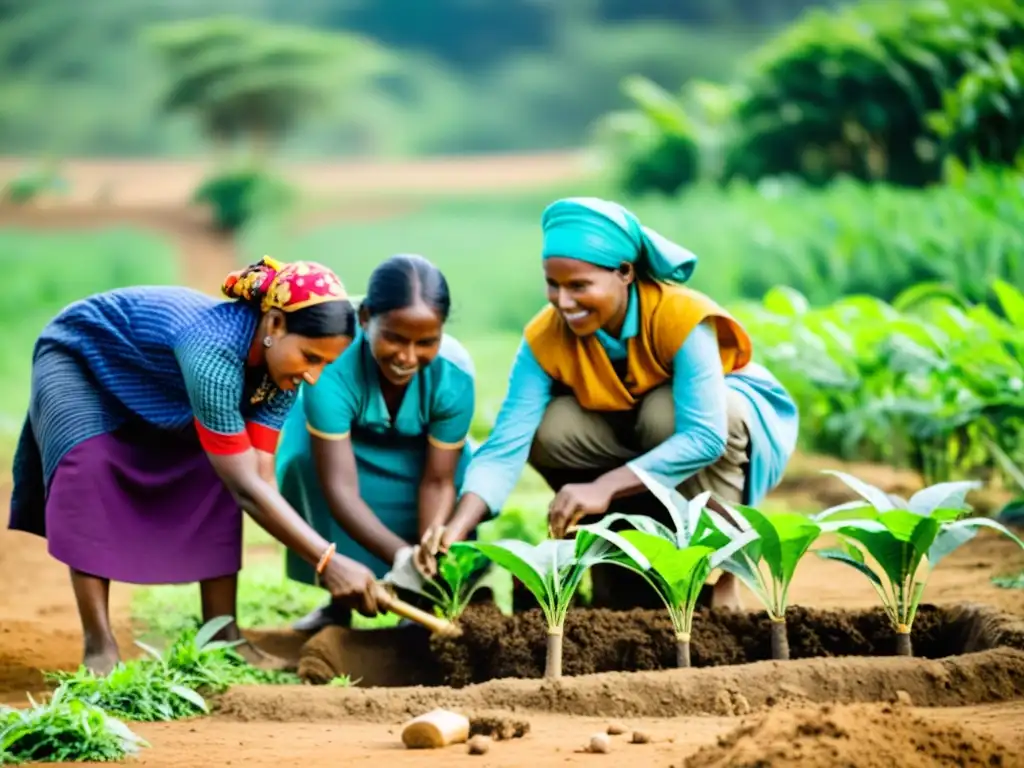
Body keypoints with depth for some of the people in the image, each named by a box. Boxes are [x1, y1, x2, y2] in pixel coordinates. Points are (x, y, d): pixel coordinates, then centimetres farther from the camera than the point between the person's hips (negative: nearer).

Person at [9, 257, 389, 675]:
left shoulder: (280, 362, -20)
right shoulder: (214, 351, -44)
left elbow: (260, 476, -21)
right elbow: (246, 486, -41)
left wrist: (325, 561, -29)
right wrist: (327, 560, -43)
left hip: (150, 380, 7)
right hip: (80, 357, -7)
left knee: (217, 472, -12)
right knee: (88, 464, -31)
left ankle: (222, 636, -8)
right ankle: (99, 646, -28)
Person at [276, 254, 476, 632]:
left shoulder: (454, 374, -33)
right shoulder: (332, 365, -41)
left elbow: (438, 480, -26)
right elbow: (340, 487, -43)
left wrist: (430, 548, -45)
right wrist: (402, 555, -57)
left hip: (416, 447, 2)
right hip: (339, 436, -2)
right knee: (305, 459, -33)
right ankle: (340, 599, -12)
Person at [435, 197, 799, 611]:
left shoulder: (682, 317, -33)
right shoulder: (544, 339, -22)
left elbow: (704, 436, -40)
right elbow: (505, 446, -27)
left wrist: (604, 488, -48)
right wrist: (456, 529, -44)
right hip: (632, 437, 4)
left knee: (663, 413, -35)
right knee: (550, 430, -23)